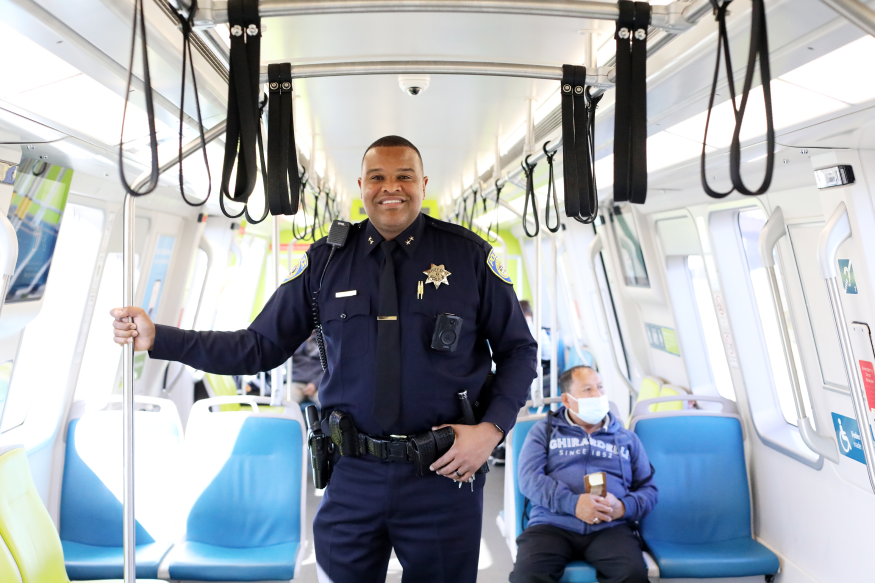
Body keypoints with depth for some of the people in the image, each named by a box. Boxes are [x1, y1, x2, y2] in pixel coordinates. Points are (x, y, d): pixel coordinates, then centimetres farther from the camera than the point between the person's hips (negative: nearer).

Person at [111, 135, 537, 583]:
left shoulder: (469, 254, -3)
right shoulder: (326, 260, 2)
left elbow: (518, 349, 3)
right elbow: (262, 346, 4)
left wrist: (493, 427, -11)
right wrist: (158, 339, -3)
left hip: (445, 476, -1)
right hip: (353, 477, 2)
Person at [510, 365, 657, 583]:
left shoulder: (627, 438, 24)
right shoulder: (544, 431, 16)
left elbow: (649, 489, 18)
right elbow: (529, 478, 2)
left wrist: (624, 507, -5)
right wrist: (573, 502, -14)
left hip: (611, 527, 2)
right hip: (552, 525, -1)